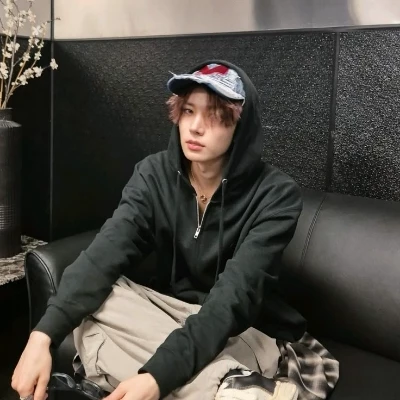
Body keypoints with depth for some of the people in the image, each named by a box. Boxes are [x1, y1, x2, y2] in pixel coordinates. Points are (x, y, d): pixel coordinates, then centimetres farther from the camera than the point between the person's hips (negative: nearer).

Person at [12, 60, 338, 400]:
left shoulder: (276, 195, -19)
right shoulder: (154, 175, -7)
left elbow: (235, 293, -30)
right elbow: (106, 253, -21)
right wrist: (44, 335, -36)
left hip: (244, 333, -6)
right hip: (170, 313, 6)